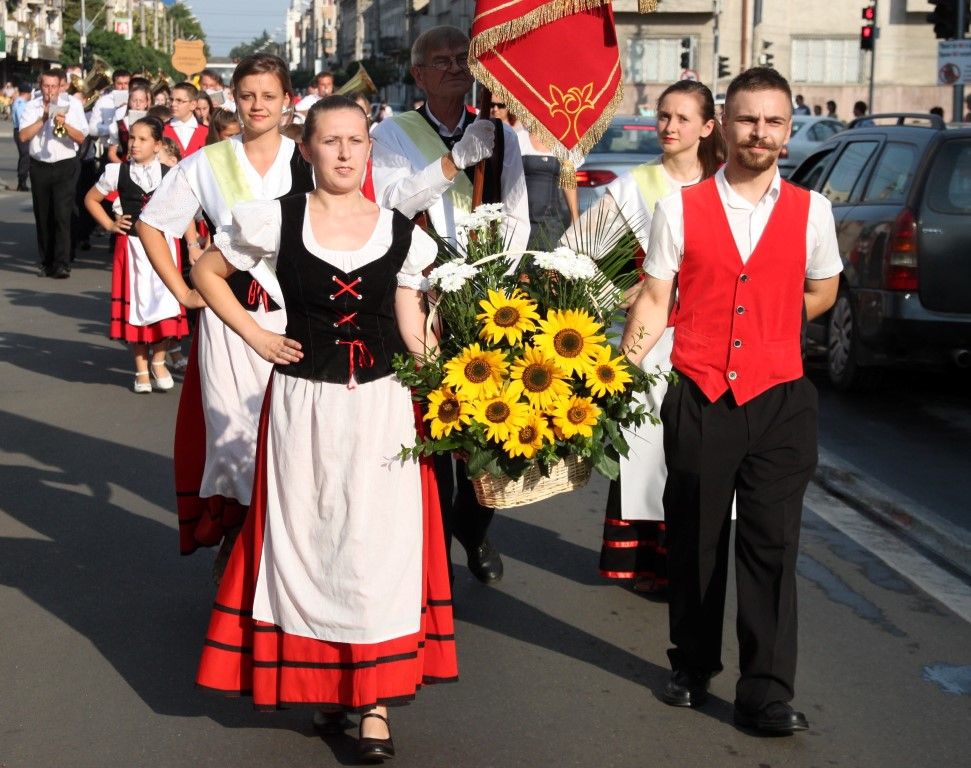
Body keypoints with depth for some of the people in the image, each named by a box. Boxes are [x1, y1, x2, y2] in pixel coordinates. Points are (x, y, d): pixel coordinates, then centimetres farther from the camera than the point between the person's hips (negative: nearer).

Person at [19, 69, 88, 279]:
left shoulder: (72, 105, 2)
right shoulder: (32, 107, 5)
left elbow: (81, 138, -3)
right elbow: (23, 136, -6)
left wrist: (65, 125, -19)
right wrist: (43, 118, -12)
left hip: (65, 167, -2)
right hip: (39, 167, 2)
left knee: (62, 214, -12)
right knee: (42, 216, 6)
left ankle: (62, 264, -13)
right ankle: (47, 262, 15)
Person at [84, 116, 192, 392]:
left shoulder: (170, 174, -2)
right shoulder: (117, 172, 0)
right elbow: (91, 199, 13)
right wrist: (110, 225, 4)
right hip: (132, 245, 1)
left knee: (165, 303, -6)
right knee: (136, 305, 4)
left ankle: (159, 362, 14)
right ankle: (141, 369, 15)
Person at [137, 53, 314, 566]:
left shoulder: (309, 162, 2)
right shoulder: (208, 163, 4)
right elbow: (150, 224, 11)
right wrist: (182, 291, 4)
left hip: (296, 317, 0)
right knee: (233, 430, 0)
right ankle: (233, 544, 14)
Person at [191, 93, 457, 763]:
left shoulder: (401, 234, 3)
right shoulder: (275, 221, -1)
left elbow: (413, 330, 3)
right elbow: (207, 271, 11)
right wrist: (254, 335, 1)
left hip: (382, 405, 0)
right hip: (304, 404, 0)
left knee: (378, 543, -1)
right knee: (308, 539, 7)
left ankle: (377, 698, 6)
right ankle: (322, 681, 22)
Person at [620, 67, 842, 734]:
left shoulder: (810, 210, 3)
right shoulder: (681, 207, 1)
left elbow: (822, 291, 17)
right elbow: (655, 301, 0)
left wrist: (765, 327, 8)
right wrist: (624, 368, -11)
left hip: (779, 400, 0)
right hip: (700, 399, 0)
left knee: (772, 545, -1)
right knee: (695, 541, 12)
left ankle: (767, 695, 3)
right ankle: (693, 668, 29)